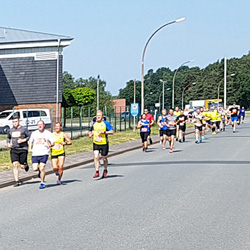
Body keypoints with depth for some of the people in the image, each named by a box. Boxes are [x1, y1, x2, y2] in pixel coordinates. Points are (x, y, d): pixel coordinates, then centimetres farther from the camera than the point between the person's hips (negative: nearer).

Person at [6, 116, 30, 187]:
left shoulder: (23, 129, -2)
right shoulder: (11, 130, 13)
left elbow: (30, 137, -2)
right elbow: (8, 137, 30)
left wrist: (23, 140, -14)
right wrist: (8, 143, 12)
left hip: (22, 149, -3)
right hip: (13, 150, 3)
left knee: (22, 166, -1)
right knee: (15, 165, -9)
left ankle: (26, 165, 38)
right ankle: (17, 181, -5)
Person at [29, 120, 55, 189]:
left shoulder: (48, 133, 3)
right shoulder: (34, 133, 12)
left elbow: (53, 142, 1)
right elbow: (30, 141, 26)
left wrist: (50, 145, -21)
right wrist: (30, 148, 9)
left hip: (44, 153, -3)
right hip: (35, 154, 3)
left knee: (42, 168, -12)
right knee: (35, 169, -6)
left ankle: (42, 183, 2)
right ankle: (40, 170, 31)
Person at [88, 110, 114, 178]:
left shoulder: (106, 123, -4)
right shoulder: (94, 123, 10)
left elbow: (112, 131, -7)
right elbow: (91, 131, 26)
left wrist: (104, 132, -18)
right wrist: (90, 134, 4)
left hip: (104, 144, -3)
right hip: (95, 143, 3)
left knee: (104, 158, 9)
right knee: (96, 157, -14)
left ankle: (105, 171, 32)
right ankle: (97, 172, -11)